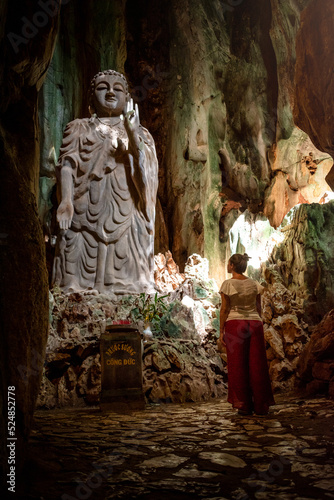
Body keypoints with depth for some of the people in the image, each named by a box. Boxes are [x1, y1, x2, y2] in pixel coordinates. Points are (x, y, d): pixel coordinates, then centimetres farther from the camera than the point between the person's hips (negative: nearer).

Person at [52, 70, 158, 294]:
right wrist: (65, 200, -18)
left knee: (127, 285, -8)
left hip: (127, 217, 1)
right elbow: (67, 163, 2)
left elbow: (146, 171, 4)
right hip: (86, 215, 0)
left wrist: (132, 133, -11)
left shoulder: (141, 134, 21)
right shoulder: (79, 128, 20)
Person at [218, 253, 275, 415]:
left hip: (234, 325, -3)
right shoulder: (255, 284, 7)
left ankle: (244, 405, 6)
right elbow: (259, 308, 10)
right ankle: (261, 406, 10)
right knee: (257, 365, 7)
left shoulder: (227, 284, -5)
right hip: (254, 324, 3)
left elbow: (224, 309, -6)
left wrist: (221, 332, -2)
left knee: (238, 366, 4)